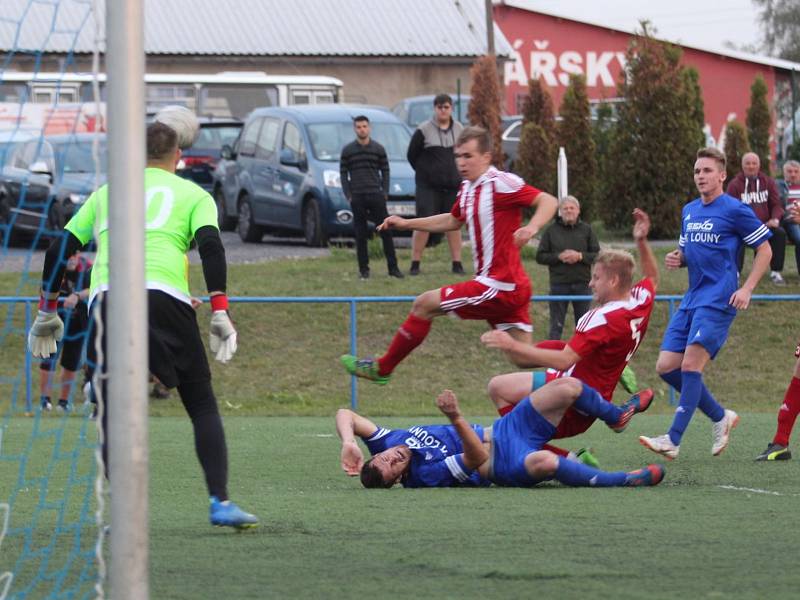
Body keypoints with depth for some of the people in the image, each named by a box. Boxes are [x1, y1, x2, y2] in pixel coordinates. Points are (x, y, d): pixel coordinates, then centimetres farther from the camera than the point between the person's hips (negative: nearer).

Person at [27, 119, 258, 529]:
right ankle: (220, 502, -4)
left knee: (113, 413, 10)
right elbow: (210, 246, -2)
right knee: (202, 405, 7)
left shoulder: (106, 192, 25)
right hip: (164, 296, -2)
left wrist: (47, 313, 27)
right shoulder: (194, 195, 16)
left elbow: (59, 250, 21)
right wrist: (220, 312, -6)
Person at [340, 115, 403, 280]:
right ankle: (364, 269, 4)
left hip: (376, 196, 0)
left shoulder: (378, 149, 7)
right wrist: (348, 195, -3)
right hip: (357, 197, 0)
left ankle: (393, 267, -2)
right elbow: (343, 173, 6)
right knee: (360, 235, 0)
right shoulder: (347, 150, 6)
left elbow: (385, 171, 9)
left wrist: (385, 192, -1)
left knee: (386, 231, -3)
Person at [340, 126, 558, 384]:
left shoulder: (501, 184, -15)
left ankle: (382, 368, 13)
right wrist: (407, 224, 30)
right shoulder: (467, 189, 13)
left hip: (499, 286, -9)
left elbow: (548, 201, -20)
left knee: (424, 304, 0)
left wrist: (532, 228, -37)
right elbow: (453, 221, 32)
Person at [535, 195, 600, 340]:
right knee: (556, 326, 1)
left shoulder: (587, 229, 6)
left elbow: (598, 256, 3)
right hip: (559, 284, -1)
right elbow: (540, 256, 2)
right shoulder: (551, 230, 4)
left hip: (582, 284, 1)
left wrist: (580, 256, -13)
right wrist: (559, 257, -13)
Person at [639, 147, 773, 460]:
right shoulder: (689, 211, 16)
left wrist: (746, 289, -13)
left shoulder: (735, 210, -5)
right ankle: (721, 417, 16)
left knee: (690, 365, -17)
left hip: (718, 300, -8)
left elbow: (764, 250, -2)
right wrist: (676, 259, 4)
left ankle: (673, 440, -17)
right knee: (666, 367, 1)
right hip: (691, 299, 8)